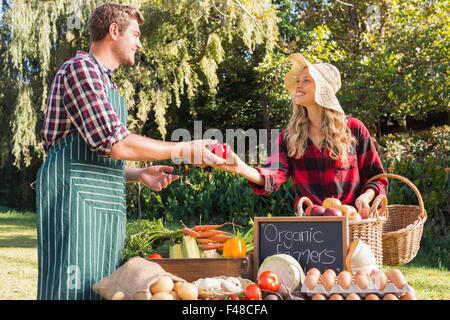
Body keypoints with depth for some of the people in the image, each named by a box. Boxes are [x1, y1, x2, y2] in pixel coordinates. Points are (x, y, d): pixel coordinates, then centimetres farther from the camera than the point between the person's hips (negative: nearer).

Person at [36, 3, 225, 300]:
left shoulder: (103, 80, 25)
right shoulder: (80, 68, -6)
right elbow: (115, 143, -17)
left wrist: (140, 174, 13)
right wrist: (185, 150, -11)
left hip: (103, 205, 10)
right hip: (76, 194, -10)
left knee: (99, 289, 7)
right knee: (75, 289, -11)